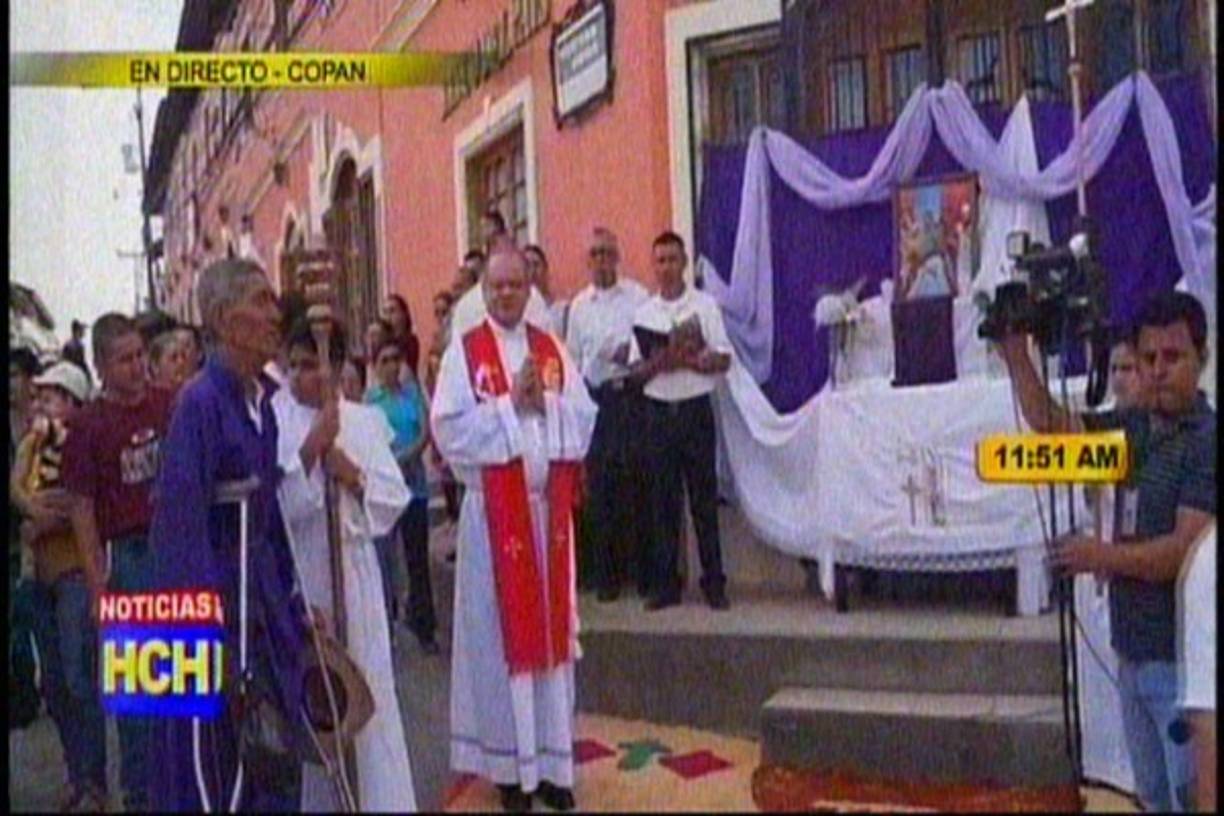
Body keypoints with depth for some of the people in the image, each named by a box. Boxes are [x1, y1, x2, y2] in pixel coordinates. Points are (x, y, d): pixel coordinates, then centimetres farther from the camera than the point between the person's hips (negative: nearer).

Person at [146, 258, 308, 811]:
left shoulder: (260, 399, 6)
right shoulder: (200, 401, -16)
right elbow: (183, 519, -18)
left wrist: (290, 601, 13)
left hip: (263, 589, 7)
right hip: (214, 586, -7)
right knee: (218, 761, 6)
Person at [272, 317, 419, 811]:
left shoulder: (364, 420, 5)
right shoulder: (273, 417, -4)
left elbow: (395, 497, 4)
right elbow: (274, 500, -14)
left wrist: (354, 475, -12)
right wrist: (310, 447, -20)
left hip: (352, 574, 2)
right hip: (293, 575, -2)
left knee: (367, 691, 6)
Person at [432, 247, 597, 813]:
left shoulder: (552, 349, 9)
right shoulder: (463, 352, -2)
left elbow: (585, 420, 3)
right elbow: (449, 428, -12)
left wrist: (544, 403, -13)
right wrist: (512, 404, -16)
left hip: (548, 507, 4)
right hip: (493, 510, -3)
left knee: (552, 630, 8)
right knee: (501, 634, 2)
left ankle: (553, 760, 18)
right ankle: (511, 765, 13)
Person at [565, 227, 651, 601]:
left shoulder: (638, 296, 3)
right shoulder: (578, 305, 12)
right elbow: (573, 358, 15)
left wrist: (632, 354, -17)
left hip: (631, 393, -2)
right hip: (595, 398, 3)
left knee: (637, 483, 0)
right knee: (599, 488, 4)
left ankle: (645, 570, 11)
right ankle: (606, 574, 13)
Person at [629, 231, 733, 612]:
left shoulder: (704, 305, 2)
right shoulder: (644, 312, 10)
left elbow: (723, 360, -3)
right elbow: (637, 370, 7)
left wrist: (689, 359, -17)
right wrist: (660, 361, -12)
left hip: (696, 408, -2)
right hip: (659, 410, 3)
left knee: (704, 498, 1)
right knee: (664, 499, 6)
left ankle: (714, 582, 9)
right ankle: (665, 583, 13)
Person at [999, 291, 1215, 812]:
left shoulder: (1207, 442, -15)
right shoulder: (1134, 427, 6)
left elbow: (1187, 551, -21)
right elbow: (1048, 422, 14)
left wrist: (1101, 557, -13)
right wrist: (1016, 354, 3)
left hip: (1183, 658, -7)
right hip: (1133, 652, 7)